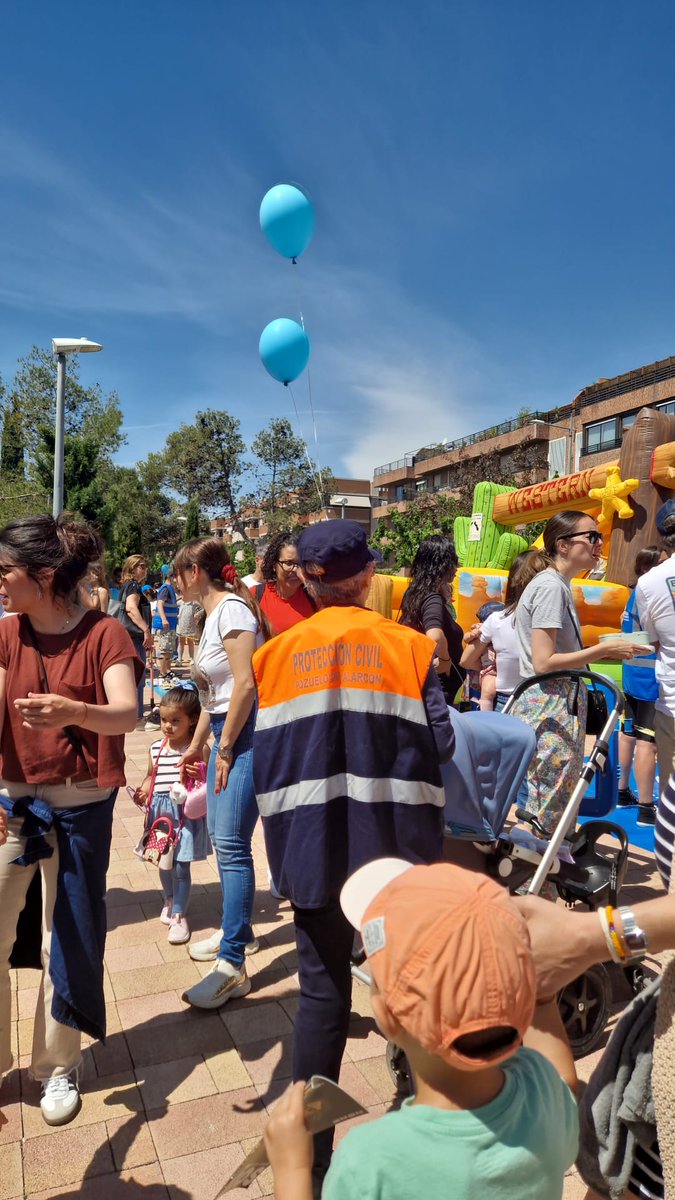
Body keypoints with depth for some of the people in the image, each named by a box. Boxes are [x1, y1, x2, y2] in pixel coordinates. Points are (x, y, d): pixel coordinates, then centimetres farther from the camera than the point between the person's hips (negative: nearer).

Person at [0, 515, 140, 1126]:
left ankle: (58, 1065, 32)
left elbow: (127, 713, -28)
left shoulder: (104, 634, -13)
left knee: (69, 940, 9)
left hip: (82, 805, -3)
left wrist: (75, 713, -49)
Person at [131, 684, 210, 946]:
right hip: (161, 812, 5)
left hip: (187, 814, -4)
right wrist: (142, 792, -3)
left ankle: (179, 915, 16)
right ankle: (170, 899, 45)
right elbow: (151, 777, 15)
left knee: (181, 866, 0)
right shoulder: (156, 748, 4)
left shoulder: (200, 749, -10)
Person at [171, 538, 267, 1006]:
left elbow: (245, 683, -22)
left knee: (231, 844, -10)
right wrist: (196, 744, 24)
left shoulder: (231, 608, -14)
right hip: (227, 734, 10)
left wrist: (225, 748, -16)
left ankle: (232, 966, -4)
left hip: (245, 733, -10)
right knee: (221, 834, 17)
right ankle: (237, 930, 33)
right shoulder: (214, 612, 16)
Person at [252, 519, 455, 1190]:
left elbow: (264, 761, -1)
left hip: (314, 847, 1)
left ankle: (310, 1157, 23)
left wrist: (284, 845, 9)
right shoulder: (408, 646, -5)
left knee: (323, 991, 13)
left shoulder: (276, 654, -1)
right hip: (395, 846, 0)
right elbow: (439, 743, -9)